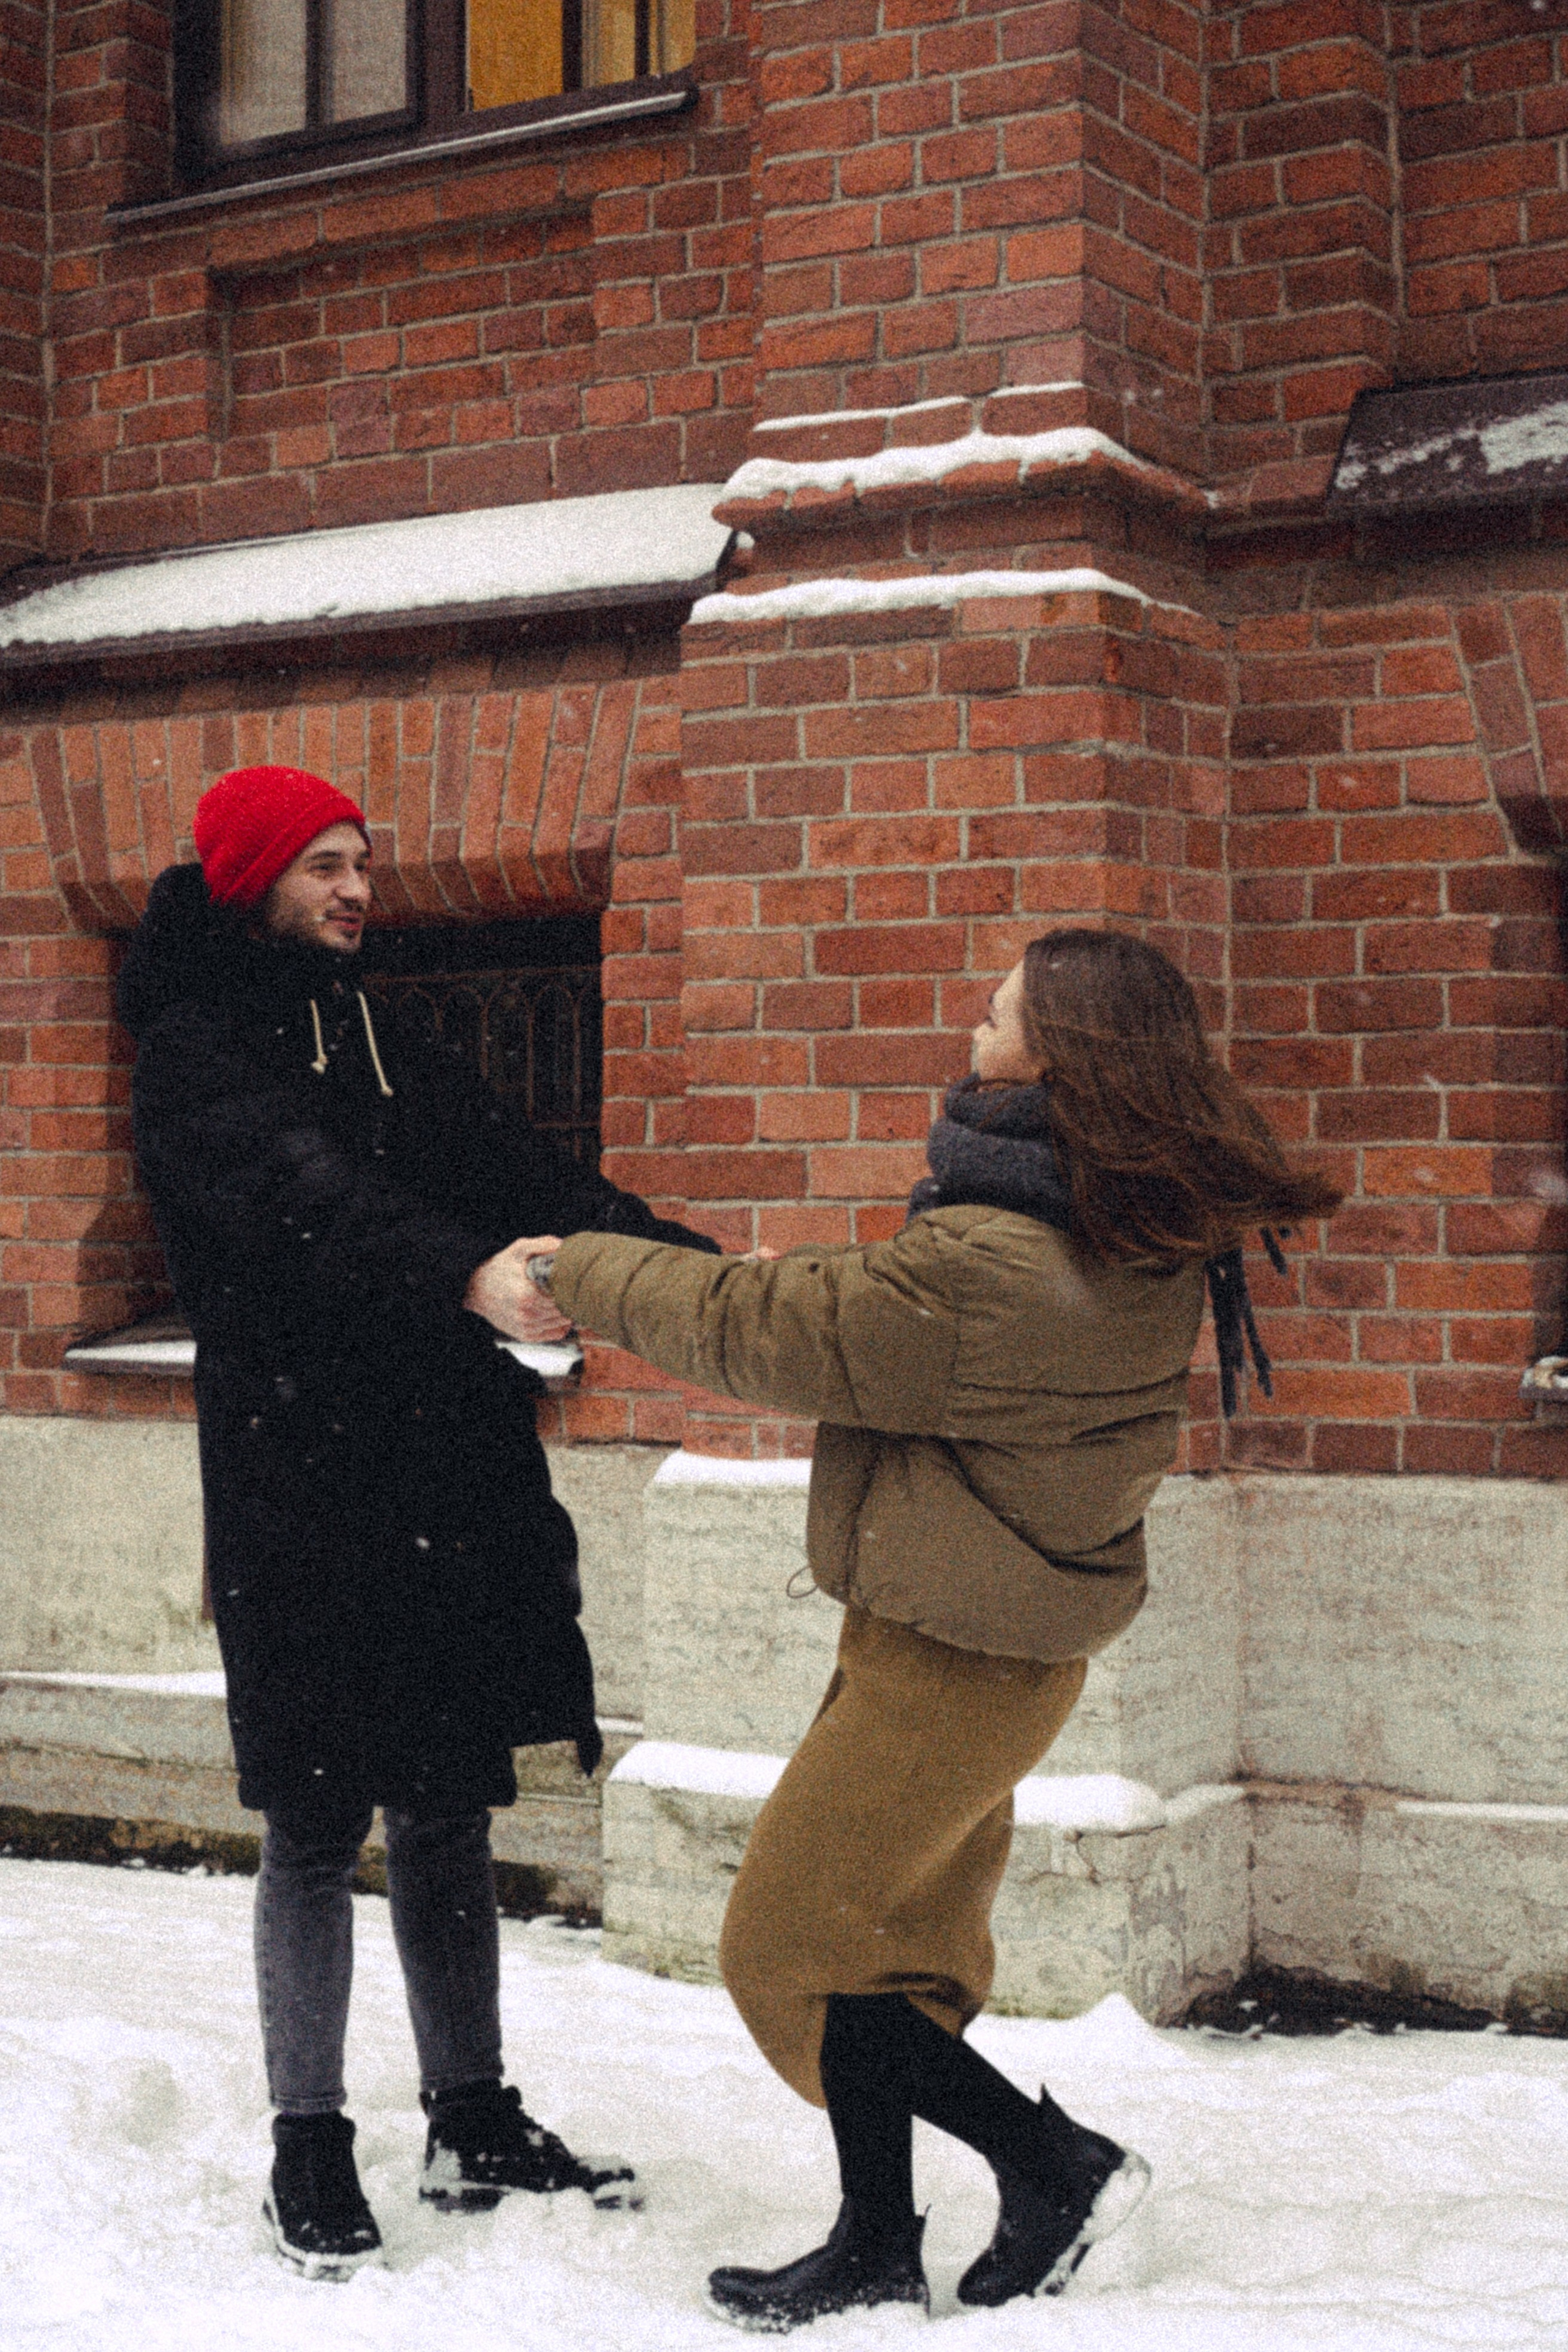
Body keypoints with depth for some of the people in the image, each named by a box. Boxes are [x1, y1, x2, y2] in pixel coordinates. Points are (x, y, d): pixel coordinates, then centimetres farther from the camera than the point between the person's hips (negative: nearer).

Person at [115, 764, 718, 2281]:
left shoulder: (369, 1037, 18)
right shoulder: (196, 1050, -7)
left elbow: (511, 1169, 8)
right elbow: (301, 1197, -26)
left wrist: (693, 1267, -5)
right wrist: (468, 1273, -44)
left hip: (447, 1473, 7)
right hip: (301, 1487, -7)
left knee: (448, 1813, 12)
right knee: (318, 1827, 0)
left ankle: (474, 2127, 22)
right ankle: (310, 2152, 12)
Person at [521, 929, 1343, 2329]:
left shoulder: (991, 1273, -29)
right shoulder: (1138, 1254, 0)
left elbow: (754, 1332, -20)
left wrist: (575, 1272, -6)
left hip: (944, 1664, -9)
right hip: (998, 1648, 9)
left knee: (785, 1946, 6)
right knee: (887, 1938, 19)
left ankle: (1057, 2166, 12)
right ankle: (878, 2247, 31)